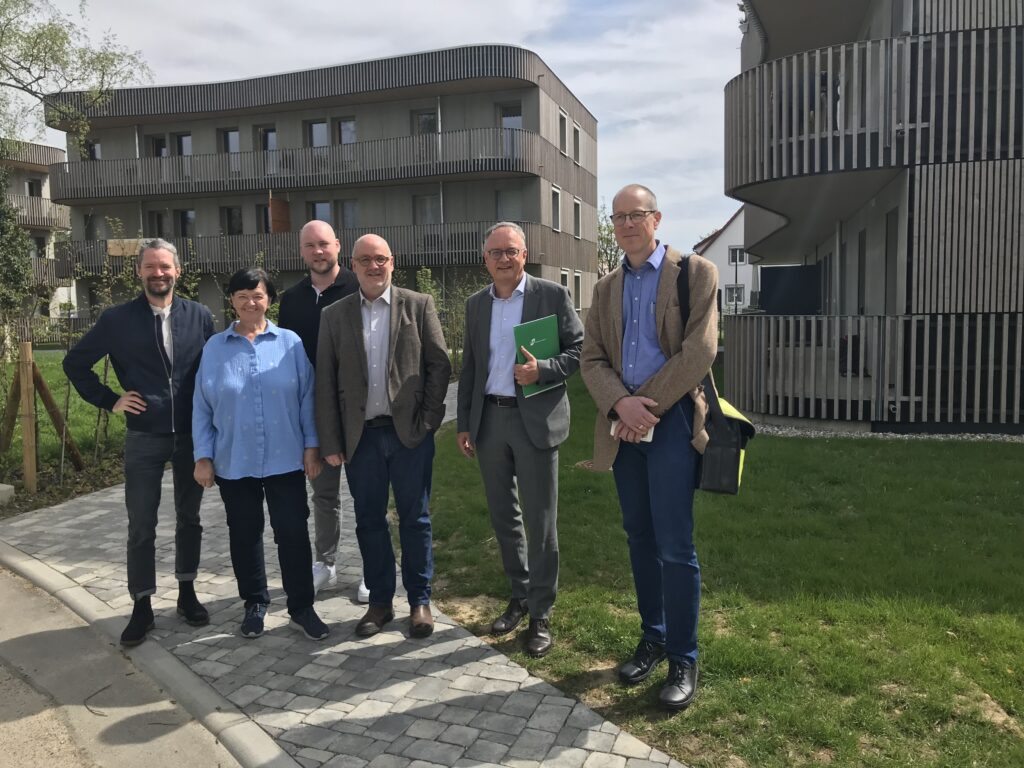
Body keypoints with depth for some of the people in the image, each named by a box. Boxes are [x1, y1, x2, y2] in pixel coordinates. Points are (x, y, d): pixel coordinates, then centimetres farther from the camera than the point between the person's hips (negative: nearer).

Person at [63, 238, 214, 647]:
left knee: (189, 518, 13)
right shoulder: (118, 319, -3)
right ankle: (142, 607, 19)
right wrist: (110, 401, 0)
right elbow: (75, 362, 7)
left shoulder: (200, 316, -1)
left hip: (192, 435, 1)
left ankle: (187, 592, 29)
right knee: (141, 526, 5)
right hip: (144, 438, -1)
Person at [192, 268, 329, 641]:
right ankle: (255, 603, 30)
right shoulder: (214, 348, 2)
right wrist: (203, 456, -1)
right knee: (244, 535, 13)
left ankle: (301, 607, 16)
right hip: (234, 463, 1)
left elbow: (307, 398, 1)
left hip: (284, 460, -1)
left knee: (293, 532, 2)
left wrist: (311, 445, -2)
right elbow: (202, 407, 3)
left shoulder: (290, 343, -1)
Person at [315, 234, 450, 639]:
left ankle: (419, 600, 22)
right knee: (369, 521, 11)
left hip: (410, 432, -2)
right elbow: (325, 382, 4)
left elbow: (440, 365, 0)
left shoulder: (419, 305, 1)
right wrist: (330, 442, -1)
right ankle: (379, 601, 26)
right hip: (361, 436, 2)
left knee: (415, 519, 7)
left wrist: (428, 420, -7)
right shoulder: (334, 315, 6)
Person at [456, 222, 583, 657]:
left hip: (535, 419, -4)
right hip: (489, 420, 5)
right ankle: (519, 595, 32)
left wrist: (541, 371, -20)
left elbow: (579, 351, -3)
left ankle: (541, 613, 16)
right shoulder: (476, 304, 10)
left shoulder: (552, 295, -3)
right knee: (503, 516, 14)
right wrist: (463, 424, 11)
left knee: (540, 520, 2)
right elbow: (469, 367, 13)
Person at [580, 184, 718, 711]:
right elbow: (592, 360, 7)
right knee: (640, 538, 13)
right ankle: (652, 638, 28)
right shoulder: (605, 288, 15)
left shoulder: (696, 273, 0)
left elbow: (700, 351, -10)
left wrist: (647, 405, -12)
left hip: (672, 420, -5)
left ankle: (683, 659, 10)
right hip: (623, 424, 5)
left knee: (674, 545, -5)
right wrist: (620, 403, -13)